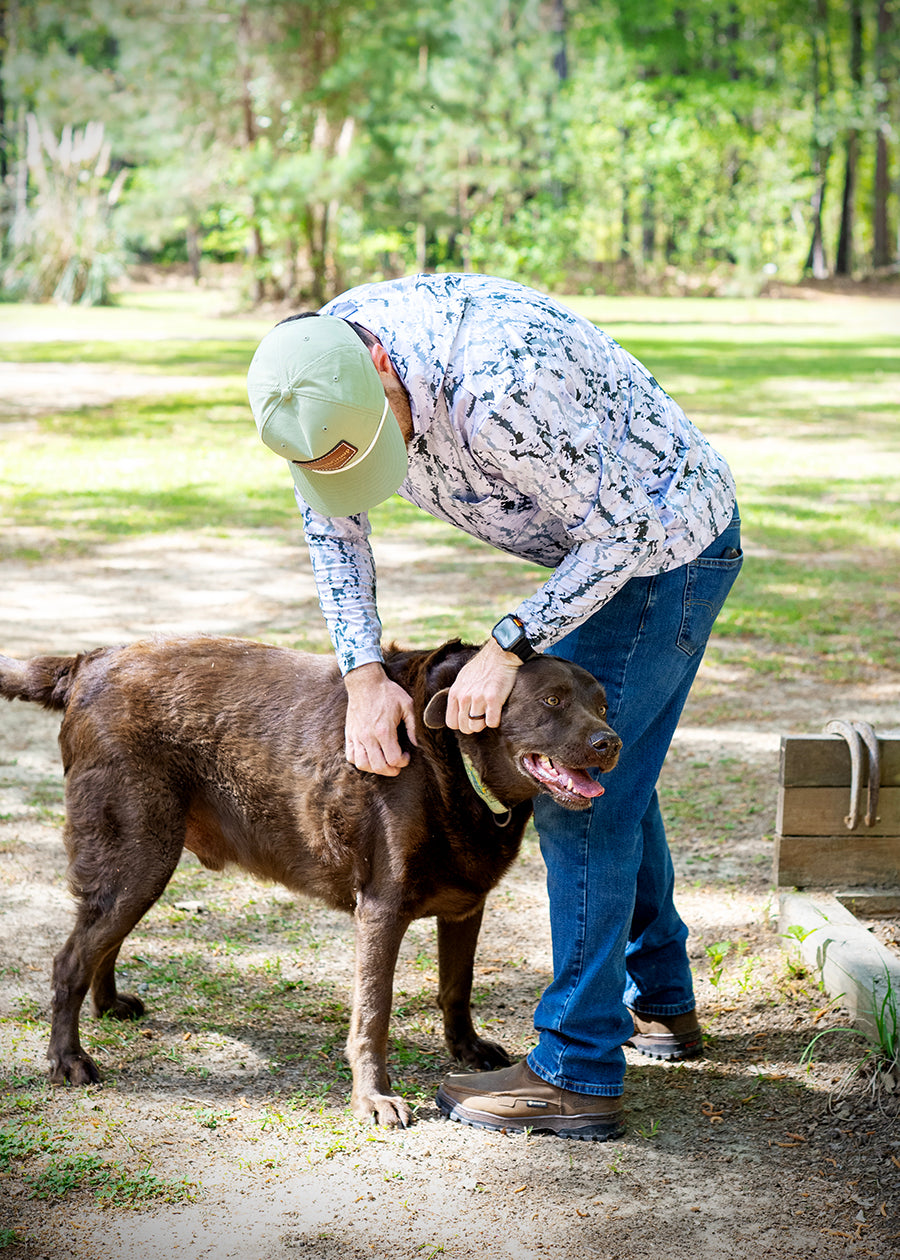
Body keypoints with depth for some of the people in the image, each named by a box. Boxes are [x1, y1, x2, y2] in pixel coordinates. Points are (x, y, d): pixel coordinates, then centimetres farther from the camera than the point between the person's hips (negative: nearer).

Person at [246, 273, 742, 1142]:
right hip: (598, 541, 9)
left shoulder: (498, 385, -39)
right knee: (607, 769, 18)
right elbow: (332, 527, 1)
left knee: (584, 791, -10)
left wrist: (509, 645, -27)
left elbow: (622, 530, -27)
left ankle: (578, 1071, -4)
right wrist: (363, 674, -10)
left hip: (662, 539, -9)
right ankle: (661, 1004, 34)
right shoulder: (319, 372, -13)